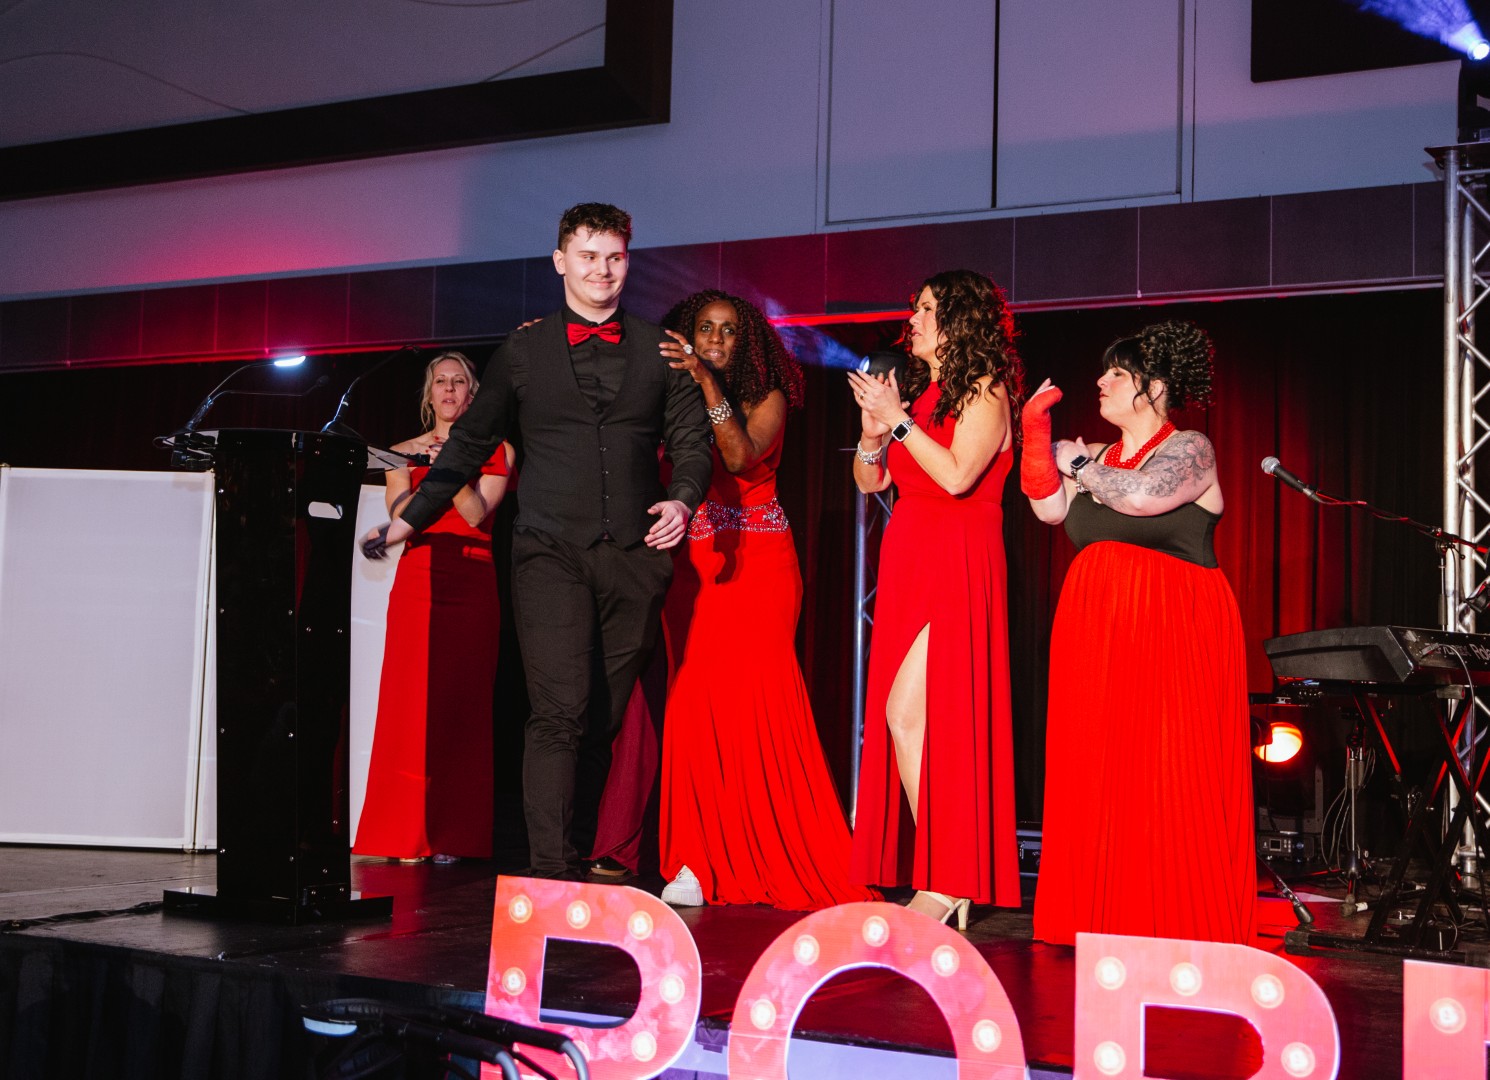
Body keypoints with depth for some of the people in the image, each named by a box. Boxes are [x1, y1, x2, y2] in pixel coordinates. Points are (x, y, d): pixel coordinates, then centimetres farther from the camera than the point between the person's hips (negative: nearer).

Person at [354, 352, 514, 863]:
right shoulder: (405, 452, 16)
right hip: (417, 580, 1)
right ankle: (407, 834, -1)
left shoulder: (497, 452, 11)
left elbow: (476, 513, -3)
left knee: (461, 703, -5)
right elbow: (399, 514, 2)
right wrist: (432, 471, -13)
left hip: (472, 585, -1)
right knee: (410, 703, -5)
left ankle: (452, 835, -1)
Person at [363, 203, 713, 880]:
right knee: (560, 711, -13)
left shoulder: (661, 352, 14)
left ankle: (590, 858, 14)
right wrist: (408, 519, 10)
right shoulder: (522, 353, 12)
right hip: (550, 551, -2)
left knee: (609, 716, 4)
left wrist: (683, 498, -9)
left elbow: (692, 440, 12)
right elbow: (470, 445, 15)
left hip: (635, 553, 2)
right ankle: (551, 873, -14)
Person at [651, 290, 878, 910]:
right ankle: (700, 860, -1)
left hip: (757, 563, -2)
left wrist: (707, 382, -20)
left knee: (757, 699, -12)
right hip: (691, 567, 2)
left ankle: (790, 860, -3)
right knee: (695, 702, -6)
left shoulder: (766, 398, 6)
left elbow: (742, 455, -12)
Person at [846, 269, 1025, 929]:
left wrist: (900, 422, -13)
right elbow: (871, 481, 15)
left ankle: (948, 880, -8)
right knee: (900, 718, 4)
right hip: (906, 564, 8)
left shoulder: (984, 392, -4)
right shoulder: (918, 389, 17)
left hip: (957, 568, -8)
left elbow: (957, 475, -18)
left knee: (907, 712, -15)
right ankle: (943, 874, 10)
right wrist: (872, 437, -3)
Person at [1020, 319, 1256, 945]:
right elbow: (1049, 508, 5)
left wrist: (1080, 466, -5)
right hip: (1097, 628, 6)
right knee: (1099, 769, 1)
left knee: (1169, 771, -8)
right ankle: (1104, 915, 6)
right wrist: (1036, 433, -2)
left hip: (1175, 631, -6)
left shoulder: (1189, 449, -2)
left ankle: (1177, 919, -1)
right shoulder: (1099, 457, 18)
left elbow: (1146, 495, -21)